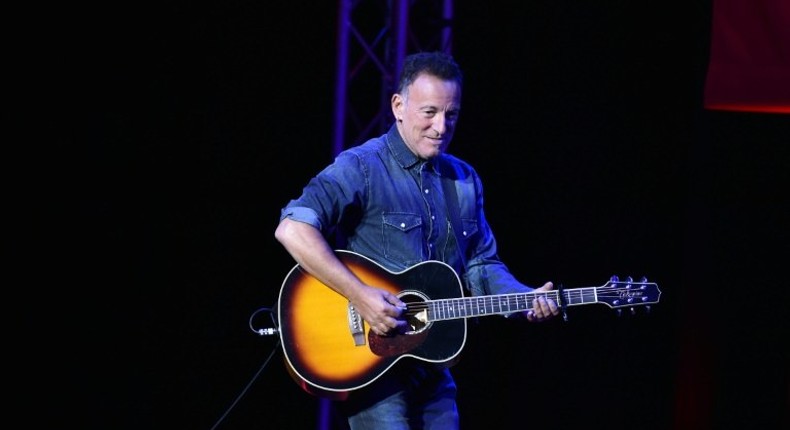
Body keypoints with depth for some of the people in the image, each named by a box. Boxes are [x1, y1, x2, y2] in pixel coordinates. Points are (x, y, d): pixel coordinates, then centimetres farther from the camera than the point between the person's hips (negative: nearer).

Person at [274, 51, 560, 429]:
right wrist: (359, 295, -27)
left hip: (430, 368, 7)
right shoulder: (362, 168, -10)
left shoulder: (464, 181, 13)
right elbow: (292, 229, -23)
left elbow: (480, 266, 16)